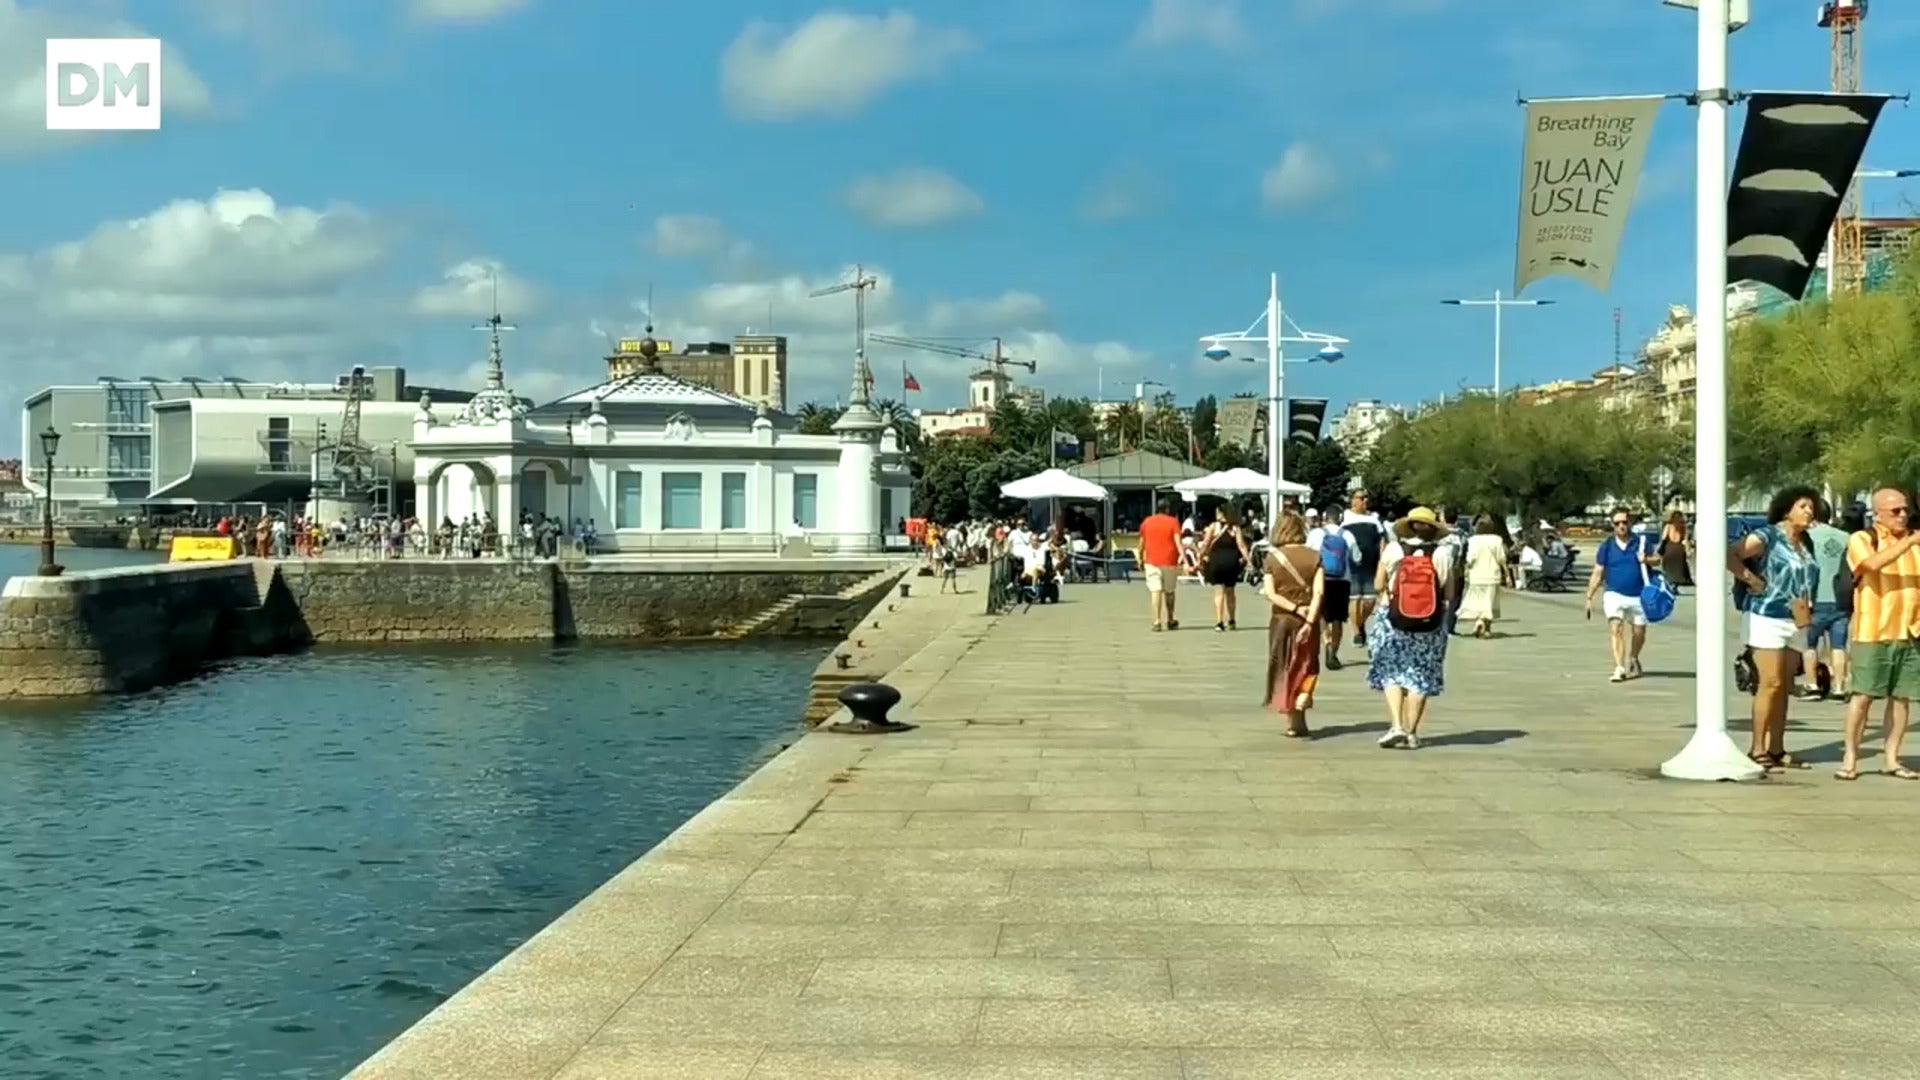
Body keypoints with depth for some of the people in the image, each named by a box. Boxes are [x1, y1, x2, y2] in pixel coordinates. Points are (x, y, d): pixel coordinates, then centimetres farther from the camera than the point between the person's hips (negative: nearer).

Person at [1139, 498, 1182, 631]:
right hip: (1169, 561, -1)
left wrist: (1141, 559, 22)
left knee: (1155, 591, -4)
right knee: (1169, 591, 13)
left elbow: (1142, 543, 10)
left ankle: (1157, 621, -15)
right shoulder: (1173, 522, -2)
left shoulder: (1146, 522, 6)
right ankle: (1169, 621, 26)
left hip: (1152, 562, 1)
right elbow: (1177, 541, -13)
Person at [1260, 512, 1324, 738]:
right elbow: (1319, 592, -12)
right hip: (1308, 620, 0)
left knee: (1285, 669, 13)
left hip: (1281, 620, 0)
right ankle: (1298, 719, -9)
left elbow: (1270, 594, -11)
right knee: (1306, 668, 11)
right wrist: (1309, 620, -15)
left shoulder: (1273, 557, -4)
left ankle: (1294, 721, 13)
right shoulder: (1314, 557, -4)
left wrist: (1295, 608, -11)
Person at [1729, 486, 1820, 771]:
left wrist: (1808, 605, 9)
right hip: (1767, 619, -8)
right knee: (1771, 683, -10)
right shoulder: (1768, 536, -9)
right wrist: (1751, 580, -16)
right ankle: (1757, 749, -5)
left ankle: (1777, 749, 13)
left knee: (1784, 687, 8)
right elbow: (1730, 555, -19)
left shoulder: (1806, 544, 14)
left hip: (1795, 623, 8)